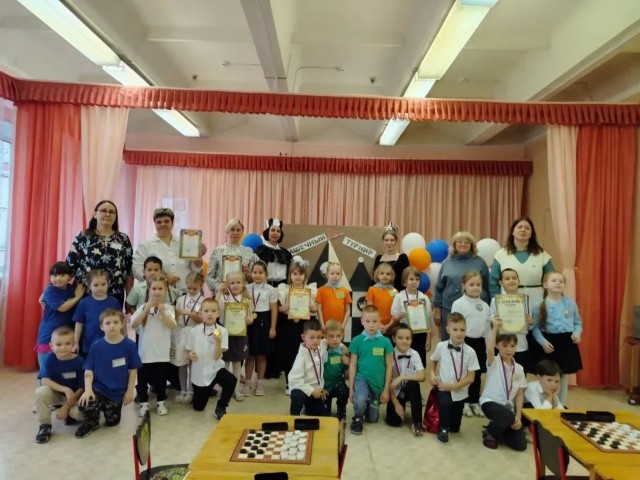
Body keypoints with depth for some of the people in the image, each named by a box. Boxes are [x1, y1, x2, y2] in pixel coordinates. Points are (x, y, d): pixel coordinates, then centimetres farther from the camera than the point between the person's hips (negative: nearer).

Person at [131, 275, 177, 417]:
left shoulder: (168, 308, -4)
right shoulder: (143, 307, -2)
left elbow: (172, 326, -16)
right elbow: (134, 324, -14)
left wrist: (162, 312, -26)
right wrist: (146, 310, -23)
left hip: (162, 352, 0)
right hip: (145, 351, 1)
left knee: (160, 379, 11)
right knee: (142, 379, 9)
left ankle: (161, 402, 27)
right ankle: (144, 403, 25)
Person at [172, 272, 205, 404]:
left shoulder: (203, 301, -3)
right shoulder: (181, 299, 5)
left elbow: (201, 320, -9)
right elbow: (176, 317, 5)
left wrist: (190, 313, -21)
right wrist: (175, 313, -15)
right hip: (181, 333, 3)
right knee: (181, 364, 10)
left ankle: (190, 392, 16)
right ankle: (183, 391, 22)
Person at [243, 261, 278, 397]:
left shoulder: (271, 290, -3)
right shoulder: (247, 289, 3)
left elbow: (274, 310, -3)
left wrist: (272, 328, -7)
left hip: (264, 322, -1)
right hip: (250, 322, 1)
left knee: (262, 354, 10)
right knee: (250, 354, 8)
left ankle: (260, 383, 23)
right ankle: (247, 383, 21)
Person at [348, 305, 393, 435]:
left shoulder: (385, 341, -7)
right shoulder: (357, 340, -9)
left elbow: (389, 367, -1)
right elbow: (353, 365, -3)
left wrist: (386, 389, -1)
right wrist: (351, 388, -4)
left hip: (378, 382, 2)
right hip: (361, 378, -2)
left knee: (373, 419, 13)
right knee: (360, 400, -33)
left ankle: (368, 404, 46)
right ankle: (358, 418, -1)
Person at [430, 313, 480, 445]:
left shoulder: (470, 352, -13)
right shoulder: (441, 346, -9)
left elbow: (471, 378, -10)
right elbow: (433, 361, 13)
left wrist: (454, 386, -19)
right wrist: (433, 374, -4)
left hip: (460, 392, 1)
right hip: (443, 388, -1)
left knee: (455, 428, 10)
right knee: (445, 402, -36)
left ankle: (450, 427, 47)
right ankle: (443, 429, -10)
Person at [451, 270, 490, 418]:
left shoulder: (485, 305, 5)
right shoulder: (458, 304, -10)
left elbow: (487, 326, 10)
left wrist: (489, 346, 9)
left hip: (480, 342, 5)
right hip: (464, 341, -5)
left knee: (477, 374, 14)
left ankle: (475, 402, 27)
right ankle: (464, 402, 19)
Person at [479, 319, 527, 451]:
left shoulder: (519, 368, 6)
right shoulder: (494, 362, -7)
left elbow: (520, 394, 7)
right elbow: (489, 350, -32)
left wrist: (518, 416, -3)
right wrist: (495, 328, -34)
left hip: (508, 406, 5)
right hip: (490, 402, -5)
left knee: (520, 444, -5)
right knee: (508, 417, -36)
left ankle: (499, 430, 25)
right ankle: (490, 432, -3)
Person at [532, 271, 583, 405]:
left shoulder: (570, 302, 2)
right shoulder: (540, 305, -5)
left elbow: (578, 322, 11)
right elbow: (536, 328, -3)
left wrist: (577, 333, -8)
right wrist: (543, 341, -15)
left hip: (567, 343, 3)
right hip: (550, 344, -3)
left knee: (564, 377, 14)